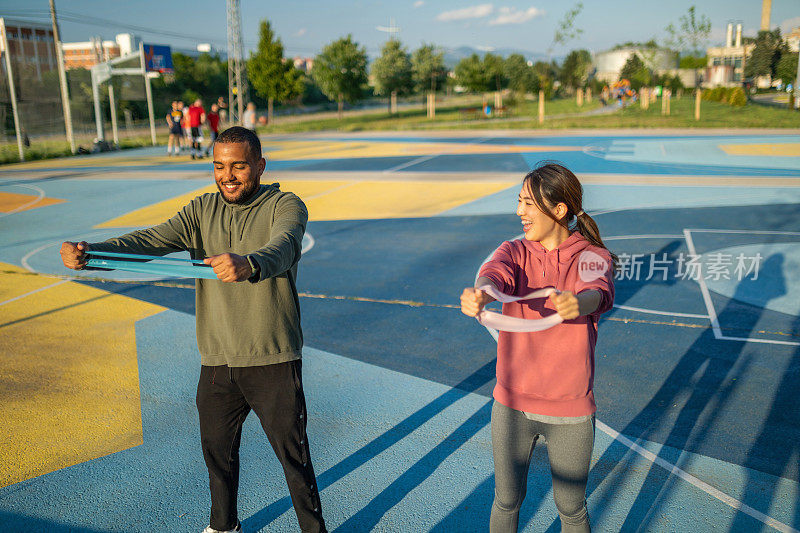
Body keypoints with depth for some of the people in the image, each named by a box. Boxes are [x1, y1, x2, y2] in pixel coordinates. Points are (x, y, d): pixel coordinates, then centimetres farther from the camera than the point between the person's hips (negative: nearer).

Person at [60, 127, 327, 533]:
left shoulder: (286, 207, -9)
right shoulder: (203, 211, 4)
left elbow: (281, 248, -31)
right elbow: (152, 240, -9)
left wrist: (249, 264, -54)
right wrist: (90, 252, -27)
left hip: (272, 361, -4)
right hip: (216, 361, 5)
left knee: (293, 454, 6)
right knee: (216, 449, 20)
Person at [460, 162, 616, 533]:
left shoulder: (591, 257, -9)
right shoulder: (515, 251, -3)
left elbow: (599, 293, -30)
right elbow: (496, 274, -25)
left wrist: (577, 304, -55)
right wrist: (480, 294, -49)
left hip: (570, 412, -2)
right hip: (511, 405, 2)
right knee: (507, 502, 17)